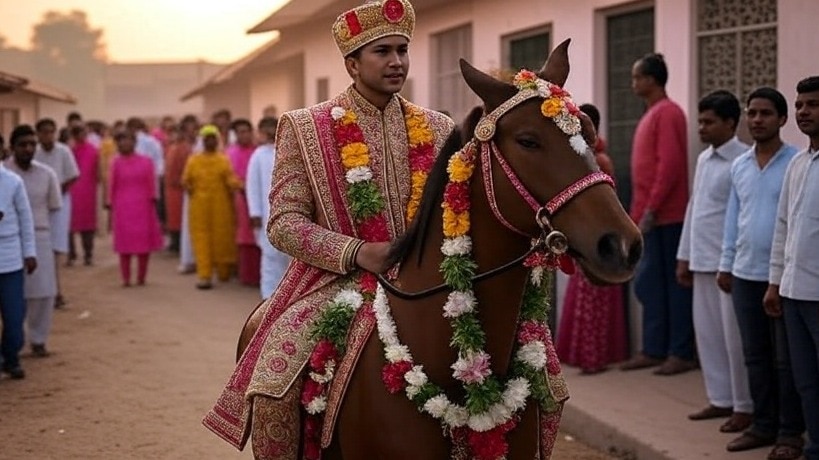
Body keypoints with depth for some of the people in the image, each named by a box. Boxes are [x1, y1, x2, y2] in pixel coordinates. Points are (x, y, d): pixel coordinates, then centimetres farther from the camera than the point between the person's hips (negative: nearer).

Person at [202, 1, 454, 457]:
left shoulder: (438, 128, 9)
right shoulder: (305, 128, 0)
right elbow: (284, 222, -6)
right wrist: (357, 253, -21)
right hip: (335, 279, -3)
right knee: (275, 383, -25)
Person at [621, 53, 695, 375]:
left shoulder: (667, 112, -11)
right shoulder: (651, 114, 18)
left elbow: (670, 164, -19)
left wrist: (651, 209, -21)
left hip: (665, 217, -9)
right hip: (649, 216, 9)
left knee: (673, 283, -3)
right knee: (649, 284, 11)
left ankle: (682, 353, 2)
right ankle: (654, 349, 17)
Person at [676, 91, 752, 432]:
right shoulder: (703, 159, 14)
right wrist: (684, 256, 18)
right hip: (702, 261, 8)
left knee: (734, 335, -1)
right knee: (707, 332, 12)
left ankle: (744, 406, 9)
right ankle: (721, 399, 23)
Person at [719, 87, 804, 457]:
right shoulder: (738, 166, 9)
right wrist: (726, 264, 12)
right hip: (745, 274, 5)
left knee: (785, 358, 3)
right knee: (755, 355, 12)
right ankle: (763, 425, 22)